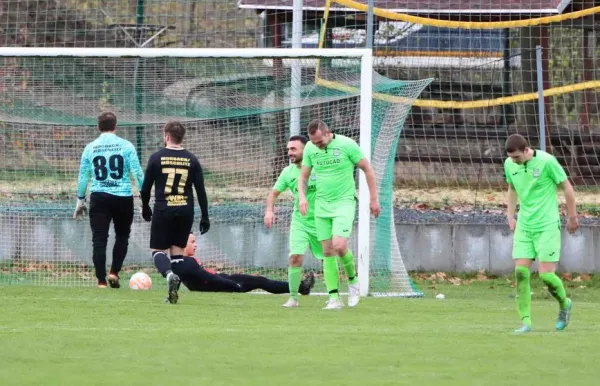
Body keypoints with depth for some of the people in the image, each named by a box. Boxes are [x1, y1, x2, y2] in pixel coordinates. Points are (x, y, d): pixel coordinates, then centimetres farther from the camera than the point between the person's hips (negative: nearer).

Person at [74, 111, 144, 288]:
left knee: (99, 239, 1)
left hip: (99, 198, 1)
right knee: (122, 236, 17)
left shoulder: (90, 148, 5)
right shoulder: (126, 146, -1)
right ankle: (114, 272, 6)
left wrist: (80, 200, 17)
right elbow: (137, 173, -3)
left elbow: (83, 176, 9)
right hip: (123, 198, -1)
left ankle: (101, 281, -4)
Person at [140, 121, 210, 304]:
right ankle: (173, 293, 4)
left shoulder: (157, 158, -2)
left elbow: (145, 187, 3)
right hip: (185, 211, 2)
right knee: (177, 250, 12)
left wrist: (145, 208, 20)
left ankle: (169, 273, -26)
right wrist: (205, 217, 8)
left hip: (163, 210, -2)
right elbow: (201, 191, 2)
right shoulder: (192, 160, 3)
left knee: (157, 249, 5)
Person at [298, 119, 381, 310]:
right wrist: (302, 197, -6)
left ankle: (353, 280, 9)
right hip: (321, 205, 5)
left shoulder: (347, 144, -13)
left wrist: (374, 199, -2)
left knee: (339, 246, -19)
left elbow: (368, 169, -4)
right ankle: (334, 298, 4)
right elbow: (303, 176, 12)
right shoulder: (310, 148, 0)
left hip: (344, 203, -5)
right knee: (328, 252, 1)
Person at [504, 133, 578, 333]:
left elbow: (566, 187, -4)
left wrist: (572, 217, 3)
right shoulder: (509, 164, 0)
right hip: (523, 227, 5)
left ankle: (564, 304, 21)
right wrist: (510, 216, 11)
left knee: (546, 274, -9)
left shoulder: (547, 161, -15)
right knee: (521, 272, -8)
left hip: (547, 227, -5)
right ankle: (525, 322, -3)